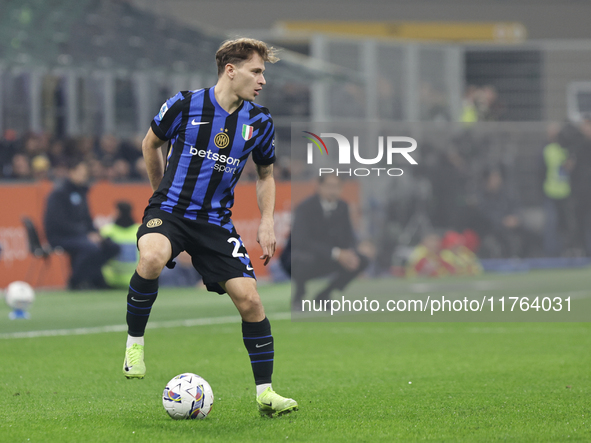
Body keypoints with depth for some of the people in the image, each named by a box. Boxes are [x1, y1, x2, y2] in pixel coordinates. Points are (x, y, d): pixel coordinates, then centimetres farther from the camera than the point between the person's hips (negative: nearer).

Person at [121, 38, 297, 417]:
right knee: (153, 258, -37)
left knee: (249, 299, -9)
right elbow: (151, 143, 11)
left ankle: (265, 393, 4)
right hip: (169, 211, -3)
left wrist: (267, 223, 7)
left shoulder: (259, 121, 1)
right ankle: (135, 342, -14)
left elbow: (266, 174, 18)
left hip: (215, 221, 3)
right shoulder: (185, 105, -8)